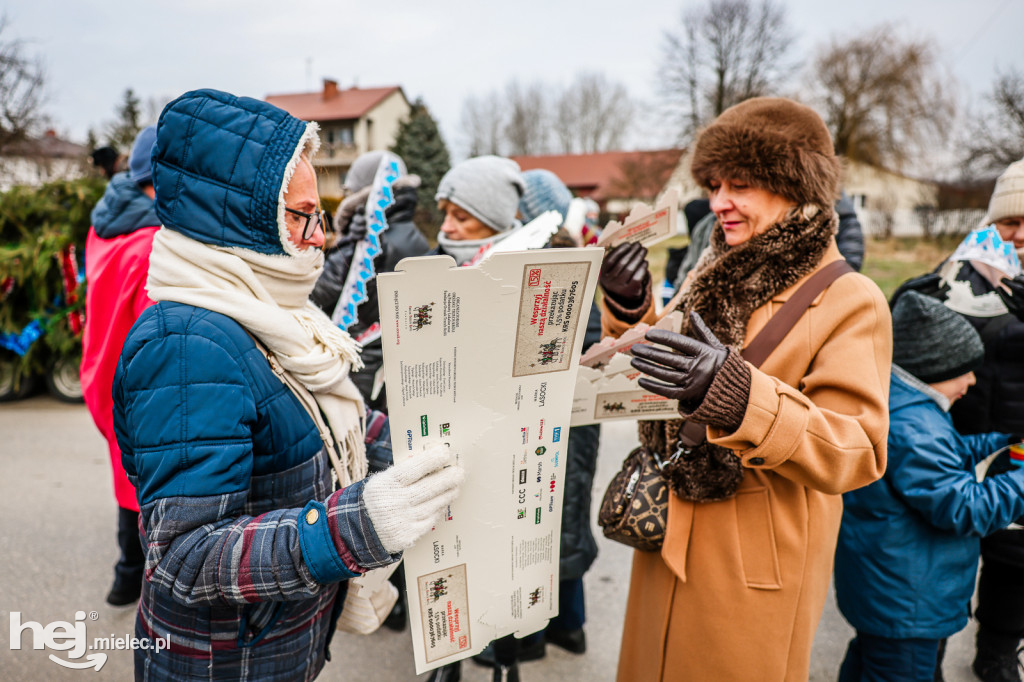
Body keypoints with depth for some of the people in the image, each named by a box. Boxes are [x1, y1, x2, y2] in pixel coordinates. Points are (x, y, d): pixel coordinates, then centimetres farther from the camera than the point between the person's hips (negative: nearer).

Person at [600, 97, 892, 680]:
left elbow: (857, 453, -21)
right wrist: (629, 311, -5)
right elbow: (657, 381, 13)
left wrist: (736, 394, -36)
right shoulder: (716, 276, 6)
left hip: (755, 572, -6)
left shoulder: (851, 302, -13)